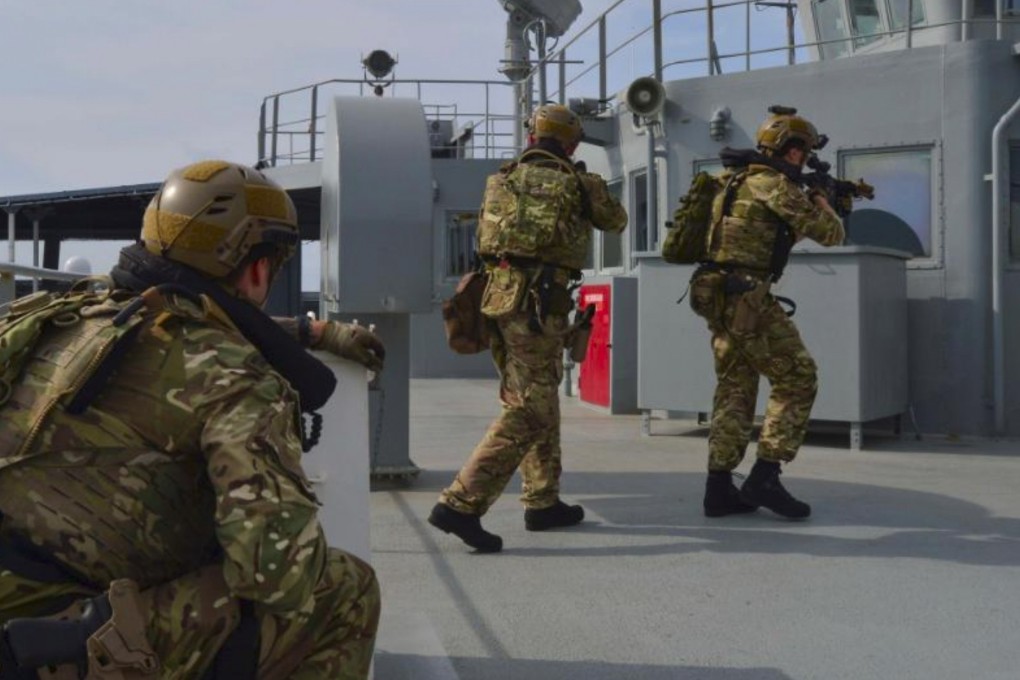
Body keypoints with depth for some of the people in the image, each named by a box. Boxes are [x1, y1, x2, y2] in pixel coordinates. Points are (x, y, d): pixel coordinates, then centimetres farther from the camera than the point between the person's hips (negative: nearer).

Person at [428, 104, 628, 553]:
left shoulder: (502, 180, 14)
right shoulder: (577, 183, 3)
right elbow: (616, 222, 20)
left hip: (497, 295, 6)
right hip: (537, 301, -6)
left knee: (537, 400, 18)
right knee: (529, 410, -6)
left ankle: (543, 502, 25)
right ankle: (461, 503, -15)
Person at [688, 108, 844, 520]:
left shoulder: (739, 181, 18)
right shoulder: (775, 185, -9)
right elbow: (829, 234, -3)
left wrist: (808, 207, 28)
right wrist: (824, 206, 16)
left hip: (719, 298, 9)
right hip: (746, 300, -9)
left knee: (735, 390, 10)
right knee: (796, 379, -3)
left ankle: (719, 489, 9)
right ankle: (765, 477, -7)